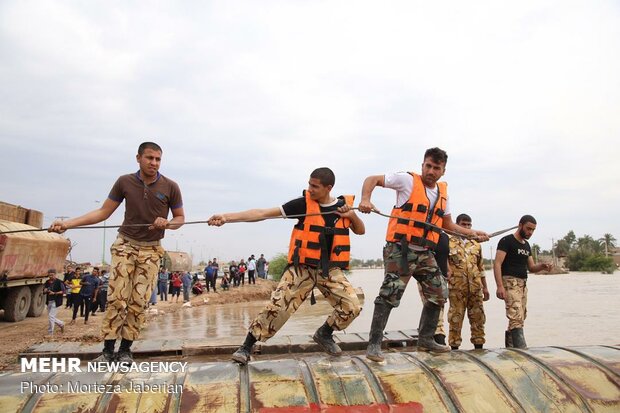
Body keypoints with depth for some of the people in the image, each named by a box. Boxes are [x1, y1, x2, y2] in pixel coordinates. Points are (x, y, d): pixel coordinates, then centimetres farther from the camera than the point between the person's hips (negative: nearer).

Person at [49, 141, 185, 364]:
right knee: (117, 298, -6)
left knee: (138, 301, -2)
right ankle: (108, 349, 1)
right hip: (125, 245, 1)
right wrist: (68, 223, -4)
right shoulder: (124, 182, -2)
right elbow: (103, 212, 4)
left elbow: (180, 218, 4)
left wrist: (167, 223, -19)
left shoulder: (170, 187, -5)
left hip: (151, 250, 0)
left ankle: (126, 349, 9)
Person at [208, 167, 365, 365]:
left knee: (352, 307, -6)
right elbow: (263, 213, -14)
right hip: (302, 267, -3)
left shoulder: (344, 205, 1)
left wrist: (352, 215, -9)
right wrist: (227, 217, -21)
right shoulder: (303, 204, -10)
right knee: (277, 306, -13)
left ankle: (324, 334, 21)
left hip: (330, 270, 3)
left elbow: (360, 231, 14)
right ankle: (246, 347, 5)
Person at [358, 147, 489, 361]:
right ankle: (374, 344, -5)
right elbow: (373, 179, -6)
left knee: (439, 294, 14)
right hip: (400, 249, -7)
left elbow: (448, 224, 26)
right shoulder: (408, 180, -6)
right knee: (389, 294, -15)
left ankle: (425, 340, 31)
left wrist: (471, 232, 16)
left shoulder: (443, 192, 13)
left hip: (425, 253, 7)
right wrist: (365, 199, -24)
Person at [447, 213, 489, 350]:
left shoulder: (476, 244, 16)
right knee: (456, 319, 1)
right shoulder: (449, 243, 0)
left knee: (478, 318, 8)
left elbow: (481, 267, 19)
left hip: (475, 287, 5)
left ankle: (479, 345, 18)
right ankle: (454, 347, 9)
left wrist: (485, 287, 15)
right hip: (456, 287, -4)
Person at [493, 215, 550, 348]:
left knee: (518, 319, 7)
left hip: (523, 284, 8)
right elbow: (497, 264, -13)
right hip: (510, 282, -8)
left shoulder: (526, 245, 20)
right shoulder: (507, 241, -5)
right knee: (517, 319, -16)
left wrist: (542, 266, -2)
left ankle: (509, 348, 14)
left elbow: (531, 267, 22)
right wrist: (500, 286, -23)